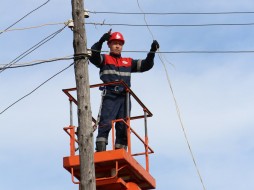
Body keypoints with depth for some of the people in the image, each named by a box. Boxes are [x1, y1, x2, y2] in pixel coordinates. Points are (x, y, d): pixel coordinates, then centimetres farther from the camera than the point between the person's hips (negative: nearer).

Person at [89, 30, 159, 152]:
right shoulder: (104, 59, 11)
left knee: (123, 128, 2)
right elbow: (93, 56, -9)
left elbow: (146, 65, 21)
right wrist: (101, 41, -23)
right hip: (110, 97, -5)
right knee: (105, 124, -17)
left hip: (124, 98, 5)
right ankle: (100, 151, -23)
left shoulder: (128, 62, 22)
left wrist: (152, 52, 6)